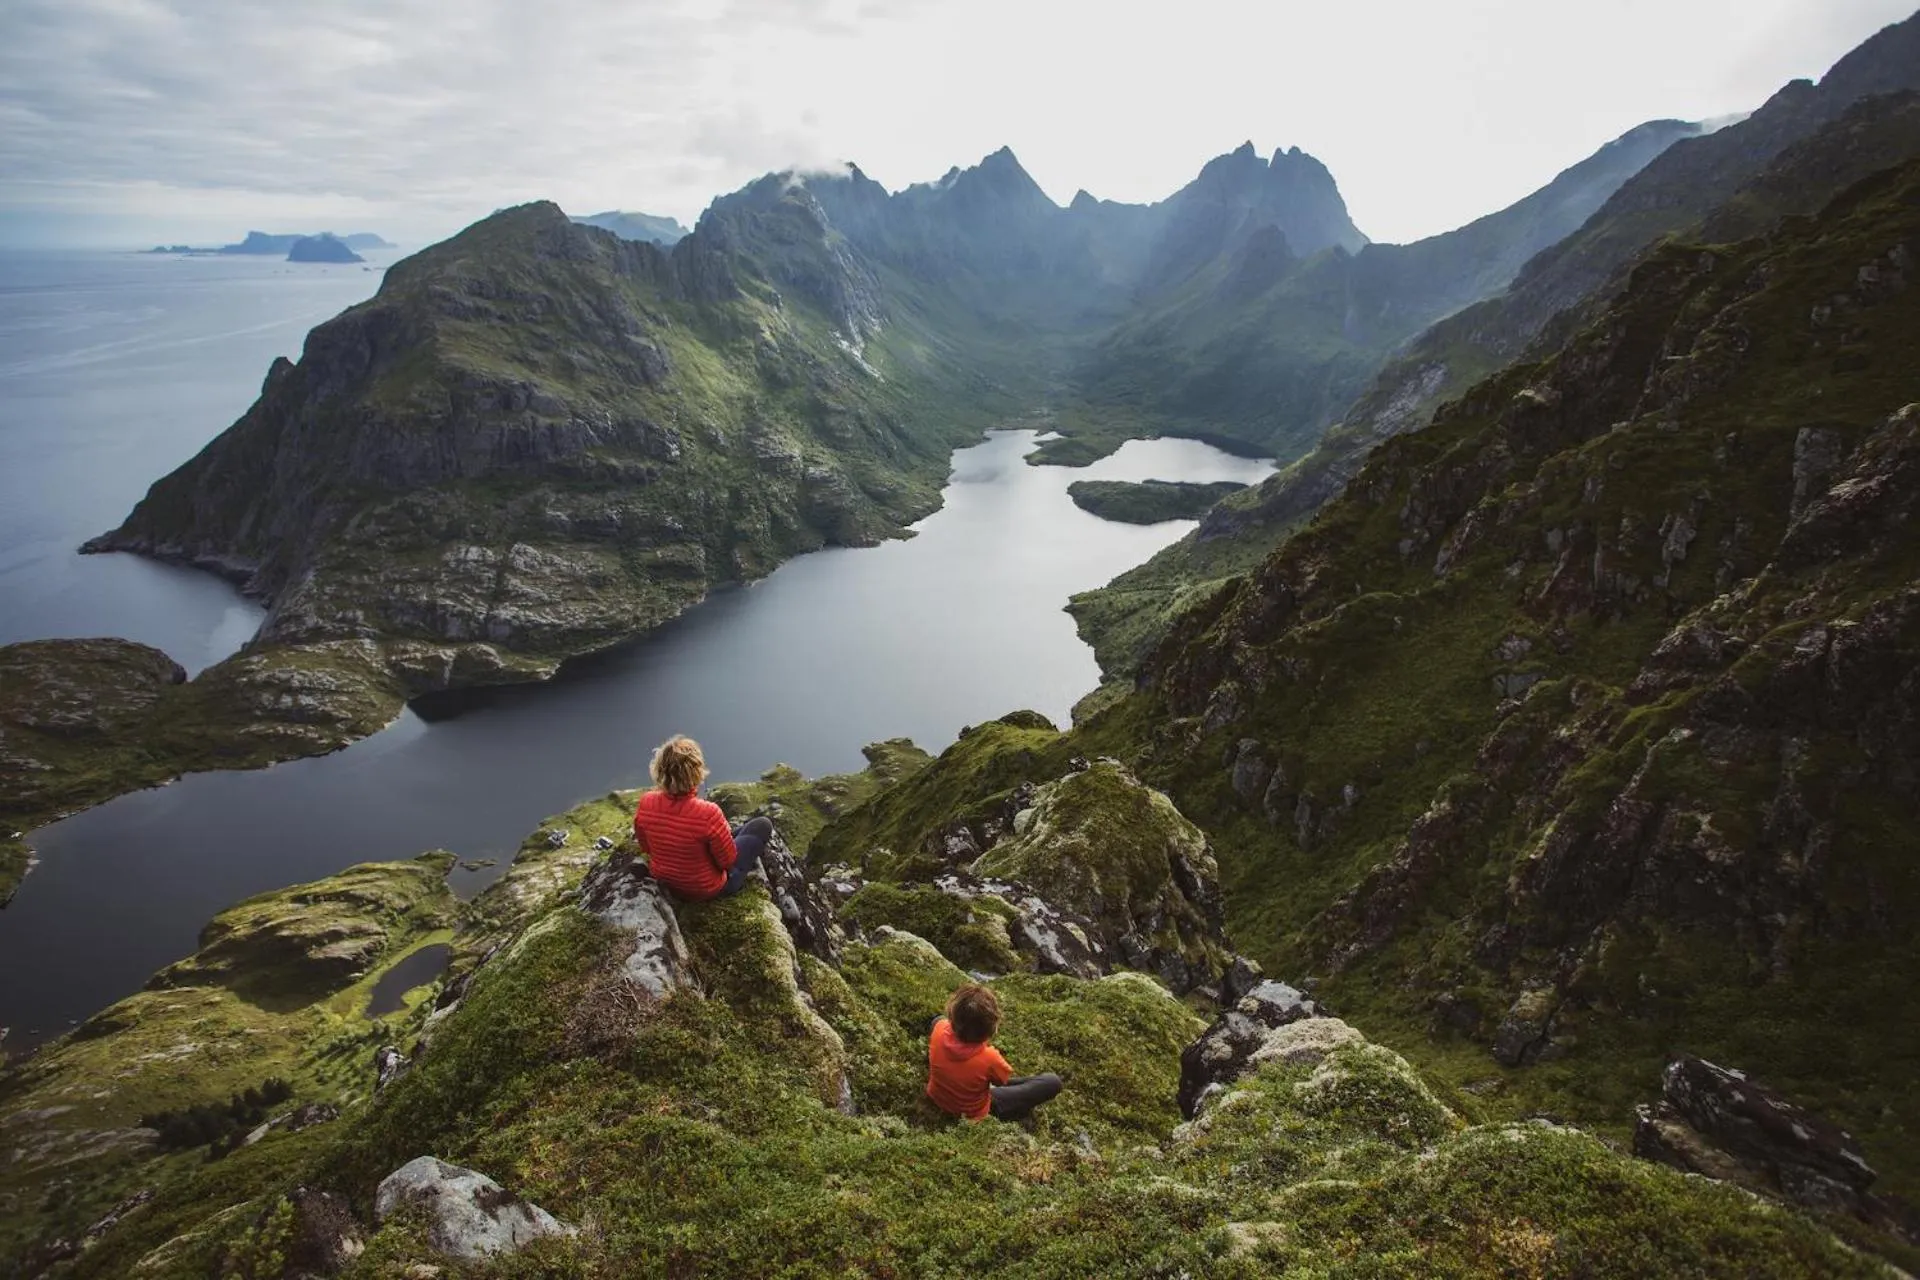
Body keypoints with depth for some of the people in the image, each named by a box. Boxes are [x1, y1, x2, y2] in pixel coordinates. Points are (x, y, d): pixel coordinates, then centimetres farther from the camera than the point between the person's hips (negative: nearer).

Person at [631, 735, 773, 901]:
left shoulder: (645, 804, -22)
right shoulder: (708, 813, -37)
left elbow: (646, 848, -3)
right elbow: (728, 861, -21)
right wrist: (725, 832, -1)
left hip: (665, 882, 5)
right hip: (707, 890, -5)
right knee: (763, 825, 14)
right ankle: (751, 862, 37)